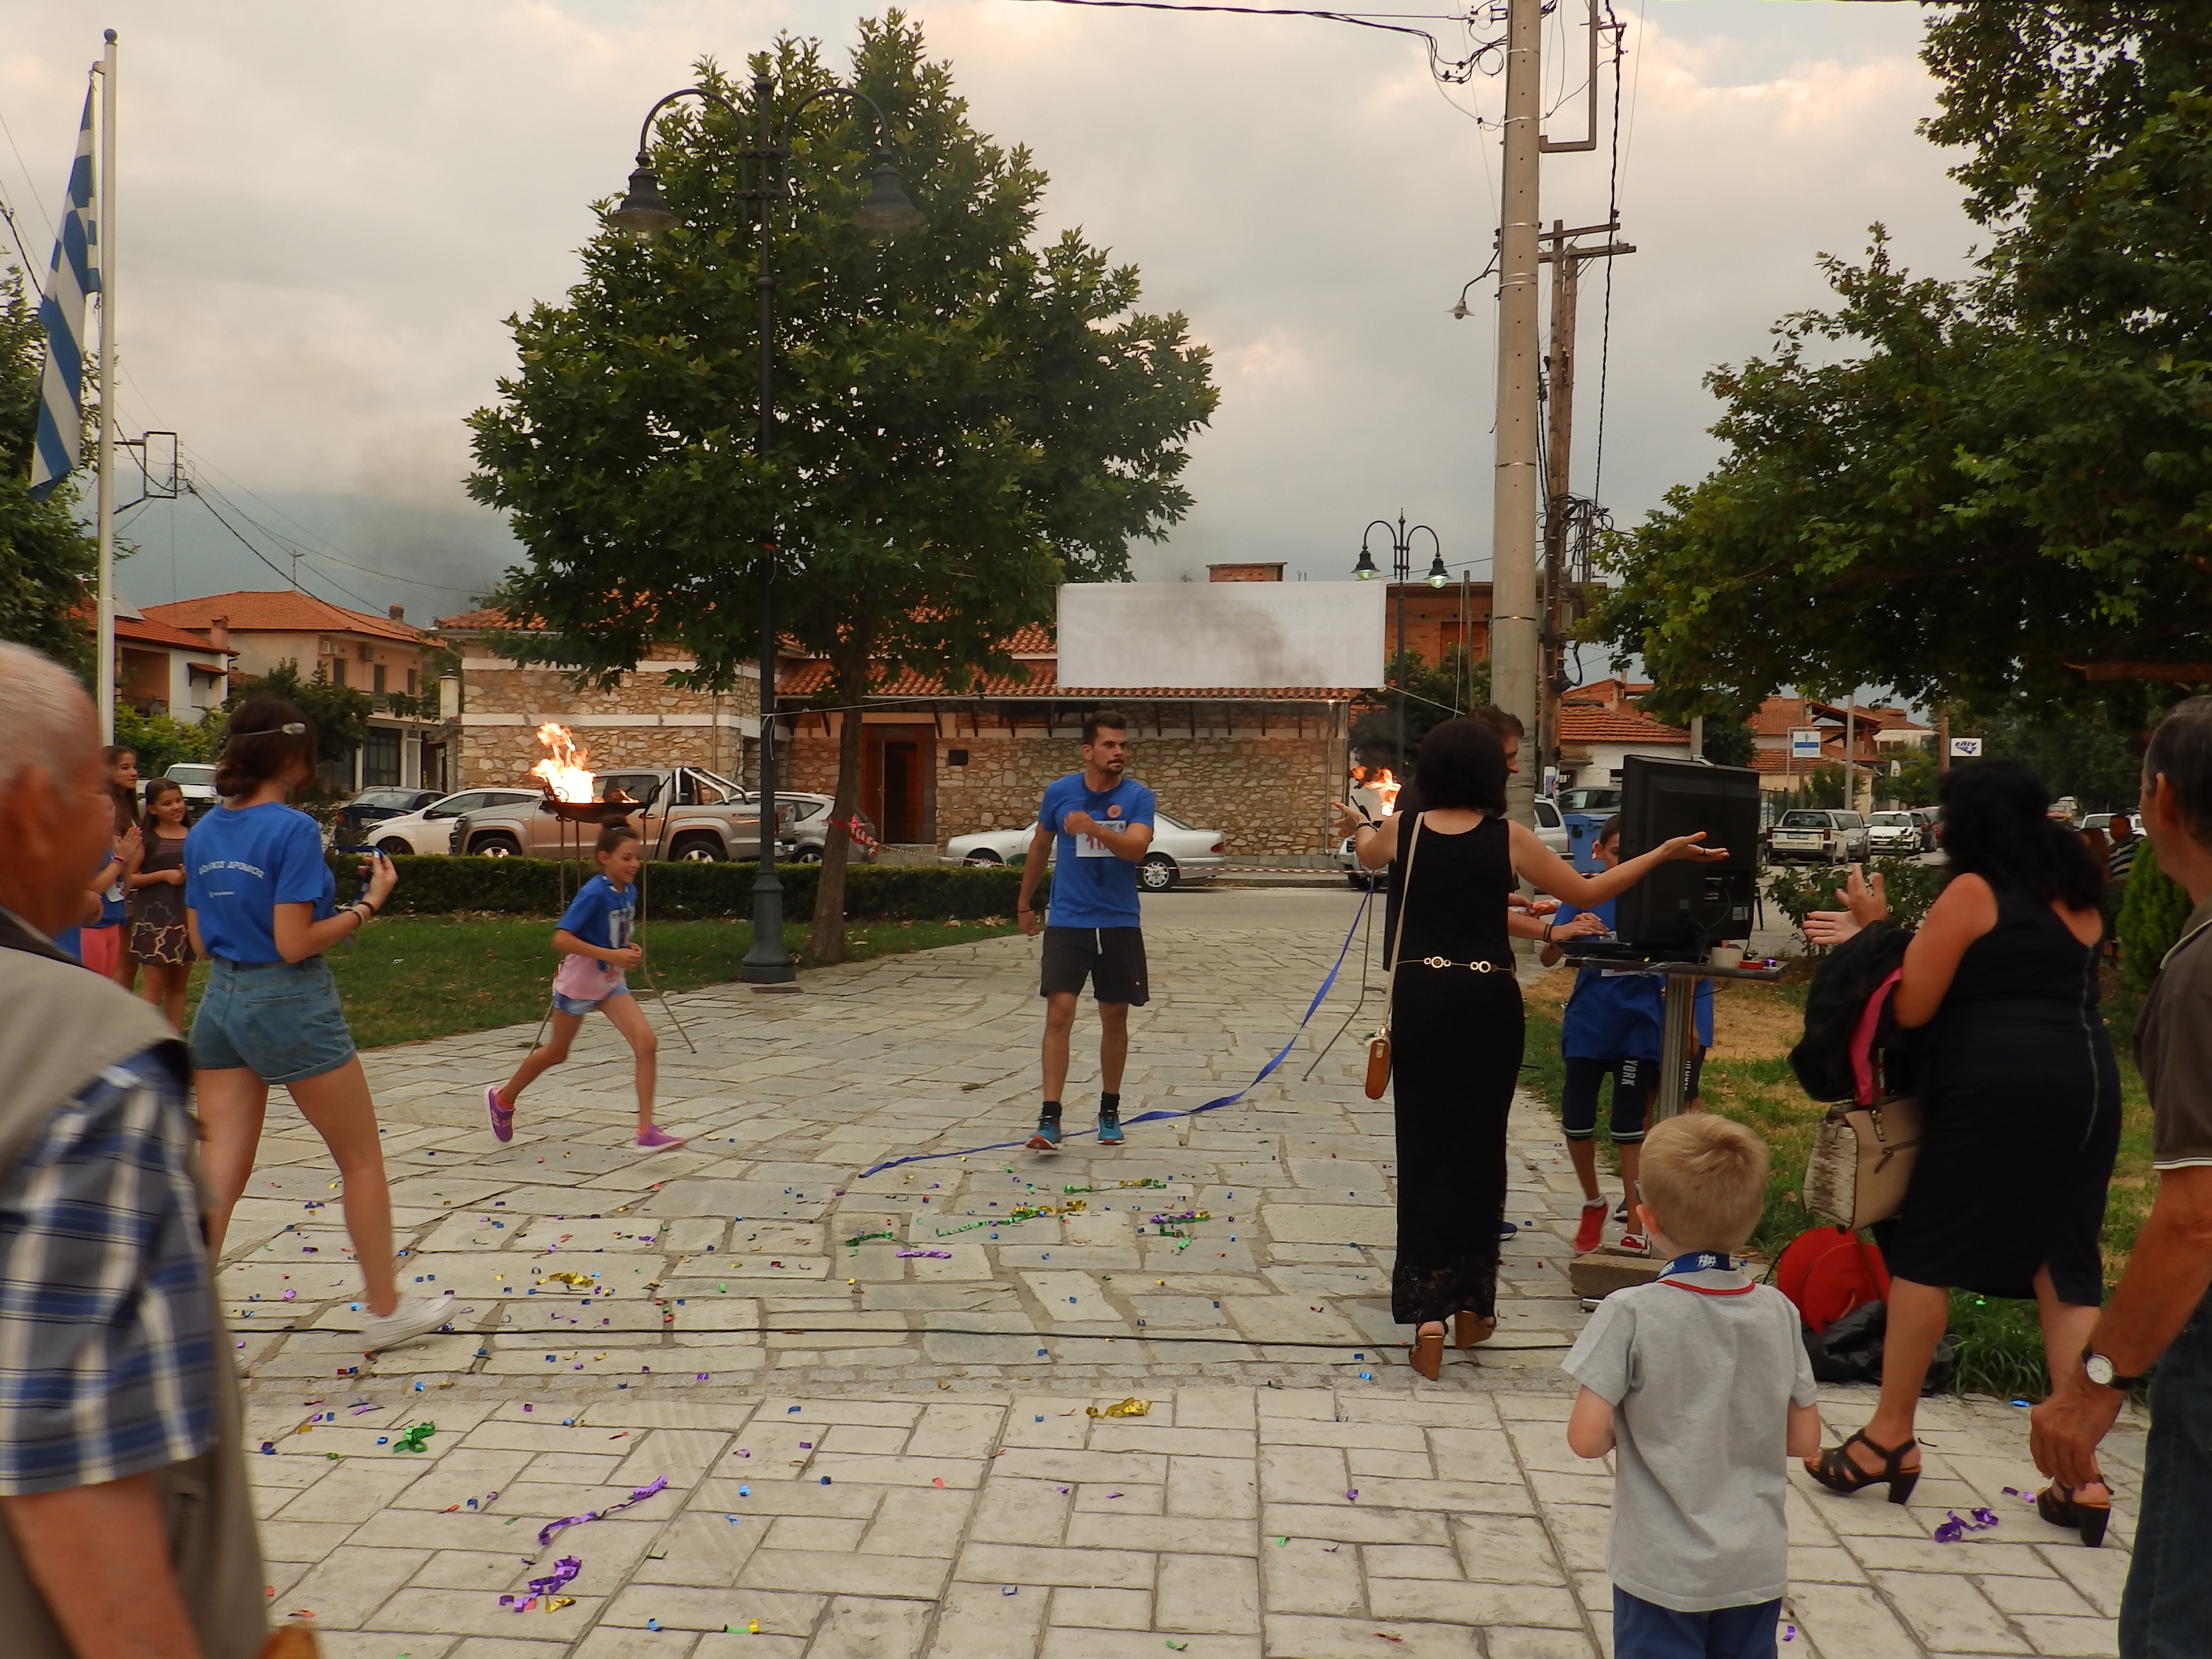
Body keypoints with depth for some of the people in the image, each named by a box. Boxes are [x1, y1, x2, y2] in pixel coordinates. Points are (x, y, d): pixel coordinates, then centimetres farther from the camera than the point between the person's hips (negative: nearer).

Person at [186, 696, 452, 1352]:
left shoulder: (204, 832, 5)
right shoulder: (293, 831, -17)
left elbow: (200, 940, 11)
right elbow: (294, 946, -18)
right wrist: (369, 903, -11)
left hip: (220, 1003, 7)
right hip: (290, 1004, -7)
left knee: (220, 1173, 8)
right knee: (362, 1159, 10)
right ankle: (386, 1310, 21)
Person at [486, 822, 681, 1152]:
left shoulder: (629, 892, -1)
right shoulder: (594, 894, -24)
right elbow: (561, 939, -29)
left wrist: (629, 949, -3)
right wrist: (612, 955, -31)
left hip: (611, 983, 6)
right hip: (579, 982, -6)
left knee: (647, 1043, -12)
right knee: (557, 1053, 14)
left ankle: (647, 1131, -11)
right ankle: (503, 1098, 41)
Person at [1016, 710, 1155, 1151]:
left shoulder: (1138, 796, -3)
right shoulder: (1059, 792, 0)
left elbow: (1137, 848, -20)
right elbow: (1040, 847, 15)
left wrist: (1095, 829, -37)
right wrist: (1024, 904, 22)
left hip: (1120, 924, 1)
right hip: (1067, 921, -1)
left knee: (1115, 1017, 9)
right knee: (1059, 1013, -13)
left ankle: (1109, 1110, 27)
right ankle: (1050, 1119, -12)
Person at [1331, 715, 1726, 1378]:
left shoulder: (1401, 829, 1)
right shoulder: (1509, 838, -3)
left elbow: (1369, 855, 25)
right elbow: (1588, 892, 5)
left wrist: (1360, 828, 49)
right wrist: (1664, 853, 16)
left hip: (1420, 1000, 0)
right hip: (1488, 1002, 0)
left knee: (1424, 1150, 5)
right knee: (1479, 1149, 13)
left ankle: (1428, 1313, -5)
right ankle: (1471, 1305, 23)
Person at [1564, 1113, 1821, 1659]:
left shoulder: (1632, 1314, -18)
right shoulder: (1778, 1311, -6)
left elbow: (1586, 1438, -18)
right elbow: (1804, 1439, 2)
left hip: (1663, 1569, -4)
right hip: (1758, 1568, 4)